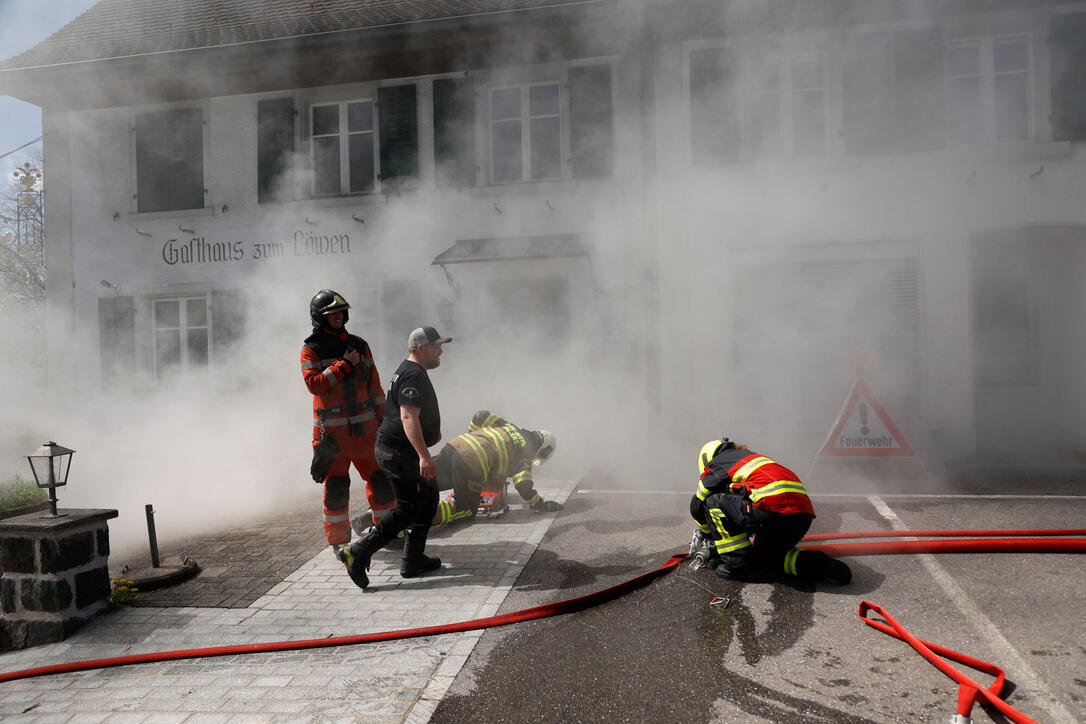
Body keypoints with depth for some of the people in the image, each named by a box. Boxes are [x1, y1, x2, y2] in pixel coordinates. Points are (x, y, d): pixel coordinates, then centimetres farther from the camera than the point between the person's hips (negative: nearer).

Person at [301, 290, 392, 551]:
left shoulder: (360, 345, 10)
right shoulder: (311, 350, -2)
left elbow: (374, 384, 13)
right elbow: (313, 384, -17)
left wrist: (383, 418, 10)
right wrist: (344, 365, -18)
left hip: (364, 427, 4)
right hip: (332, 431, -4)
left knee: (380, 479, 6)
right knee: (336, 486, -1)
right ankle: (338, 540, 14)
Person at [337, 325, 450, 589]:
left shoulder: (410, 372, 18)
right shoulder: (413, 375, -17)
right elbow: (408, 417, -28)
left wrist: (431, 432, 45)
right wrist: (424, 455, -34)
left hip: (397, 449, 11)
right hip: (399, 452, -11)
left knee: (428, 498, 15)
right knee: (407, 509, -7)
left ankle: (413, 560, 20)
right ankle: (358, 552, -5)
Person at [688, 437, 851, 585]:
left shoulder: (718, 463, 15)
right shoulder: (754, 457, 36)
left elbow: (698, 505, 21)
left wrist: (708, 534, 38)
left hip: (773, 509, -8)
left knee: (714, 500, 7)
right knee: (763, 556, 27)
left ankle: (735, 561, 3)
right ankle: (811, 562, 6)